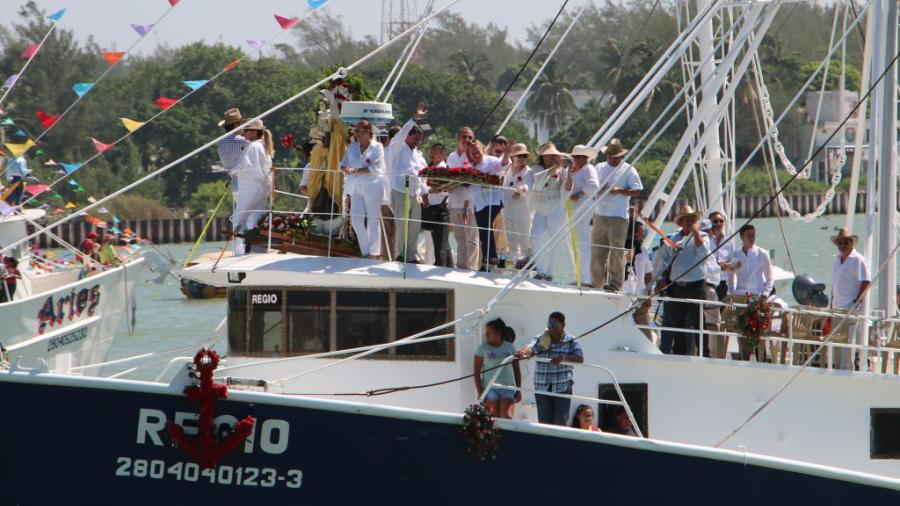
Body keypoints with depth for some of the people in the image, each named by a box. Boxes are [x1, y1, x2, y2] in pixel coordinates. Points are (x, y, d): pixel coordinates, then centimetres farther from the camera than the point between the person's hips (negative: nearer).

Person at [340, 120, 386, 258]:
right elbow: (343, 164, 12)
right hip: (357, 188, 5)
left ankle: (374, 252, 6)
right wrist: (345, 169, -13)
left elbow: (374, 168, -13)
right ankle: (366, 251, 7)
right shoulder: (352, 147, 13)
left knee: (373, 221, 0)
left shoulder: (377, 147, -4)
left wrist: (354, 171, -19)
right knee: (356, 219, -4)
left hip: (373, 186, -5)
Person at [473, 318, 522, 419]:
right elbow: (477, 372, 1)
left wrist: (518, 390, 9)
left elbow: (517, 371, 13)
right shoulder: (482, 349, 2)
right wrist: (480, 392, -6)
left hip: (508, 389, 1)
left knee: (507, 416, -14)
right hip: (490, 389, -1)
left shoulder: (510, 347, 8)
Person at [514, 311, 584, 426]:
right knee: (544, 422, 3)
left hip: (563, 388, -2)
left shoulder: (570, 341, 2)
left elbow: (580, 359, -8)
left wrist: (563, 358, -26)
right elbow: (531, 348, -15)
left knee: (560, 423, -3)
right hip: (542, 388, 2)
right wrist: (523, 351, -40)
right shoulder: (540, 339, 4)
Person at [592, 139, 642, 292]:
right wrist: (600, 189, -7)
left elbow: (636, 191, -5)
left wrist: (619, 191, -20)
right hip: (599, 215, 5)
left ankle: (615, 283, -4)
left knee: (616, 252, -7)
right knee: (596, 251, 6)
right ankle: (597, 282, 16)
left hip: (618, 217, -5)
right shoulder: (600, 168, 16)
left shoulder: (628, 170, 2)